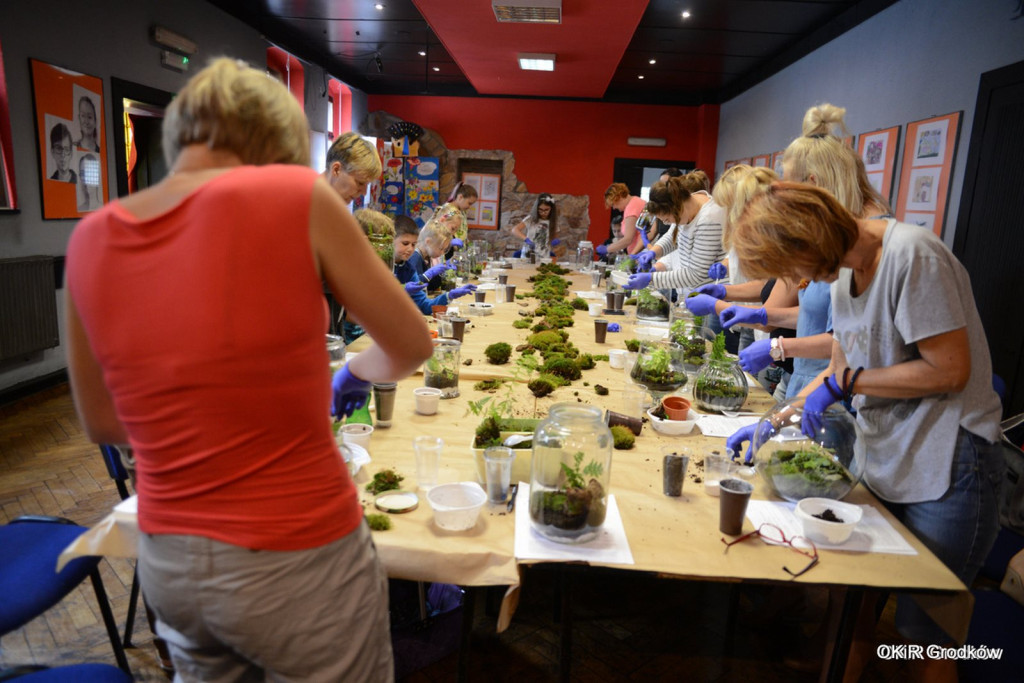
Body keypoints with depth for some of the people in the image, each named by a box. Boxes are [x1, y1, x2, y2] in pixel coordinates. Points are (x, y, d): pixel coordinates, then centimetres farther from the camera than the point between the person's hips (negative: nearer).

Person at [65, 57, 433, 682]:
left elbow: (101, 423, 10)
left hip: (166, 566, 5)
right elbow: (412, 347, -6)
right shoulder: (295, 194, -17)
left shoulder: (91, 240, -2)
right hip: (297, 564, -5)